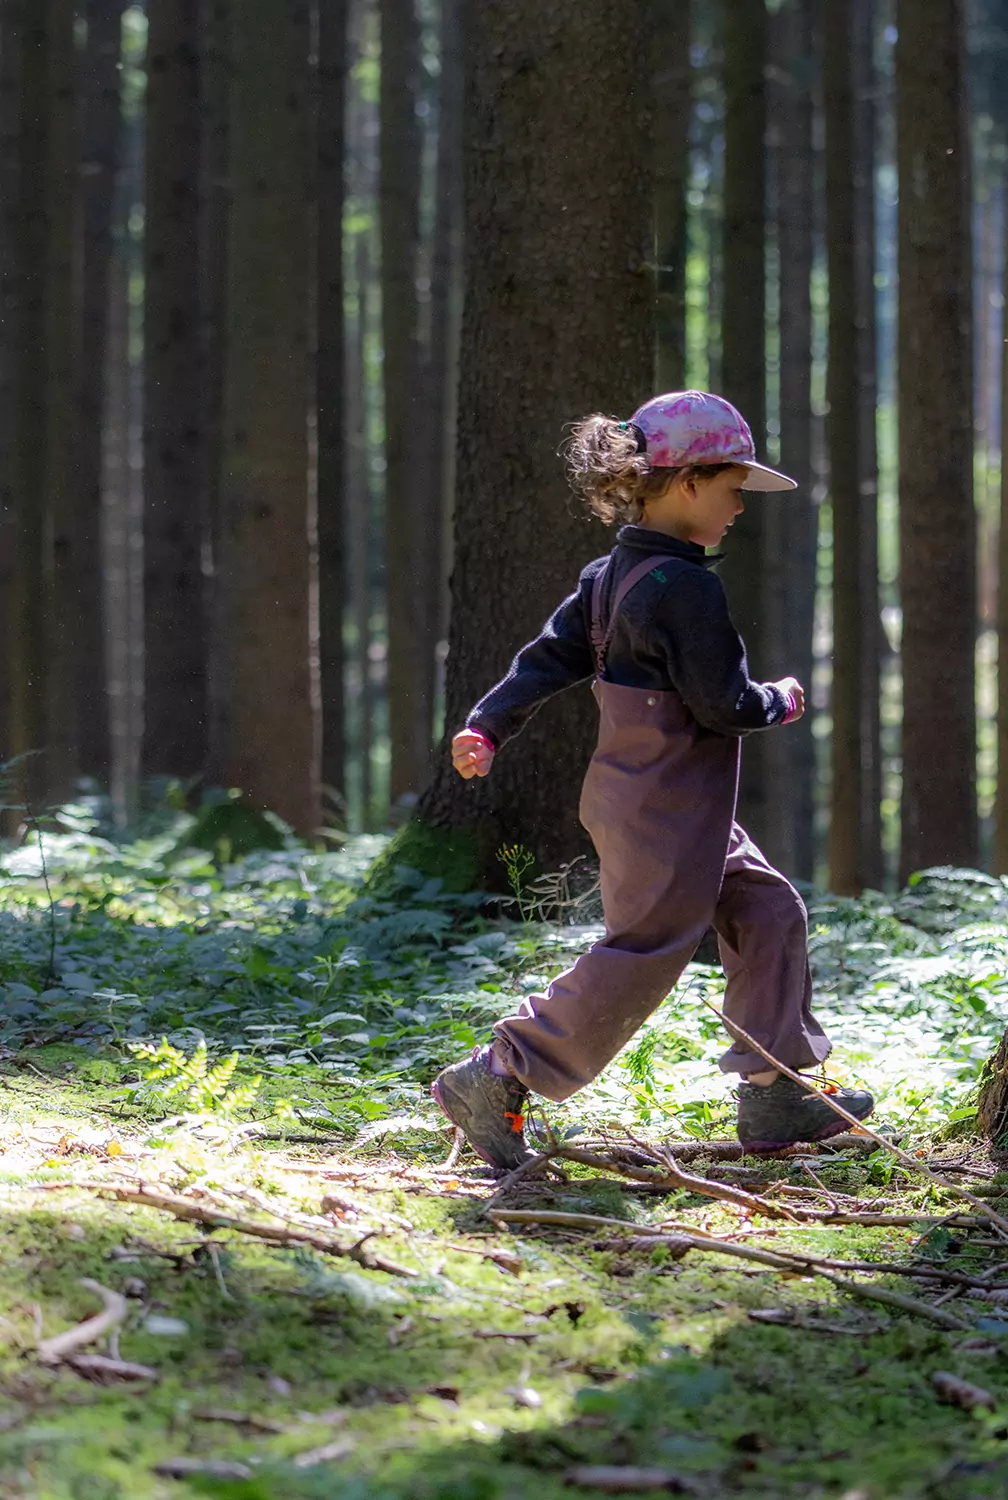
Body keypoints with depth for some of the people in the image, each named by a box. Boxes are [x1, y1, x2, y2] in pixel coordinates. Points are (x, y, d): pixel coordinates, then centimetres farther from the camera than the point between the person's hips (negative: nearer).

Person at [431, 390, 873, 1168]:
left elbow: (549, 656, 6)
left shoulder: (611, 575, 8)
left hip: (645, 805, 11)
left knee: (769, 914, 15)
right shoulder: (687, 589, -22)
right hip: (666, 817, -11)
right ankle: (496, 1079, 0)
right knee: (636, 964, -5)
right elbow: (723, 704, -20)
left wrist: (488, 726, 3)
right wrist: (781, 701, -1)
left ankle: (775, 1097, 19)